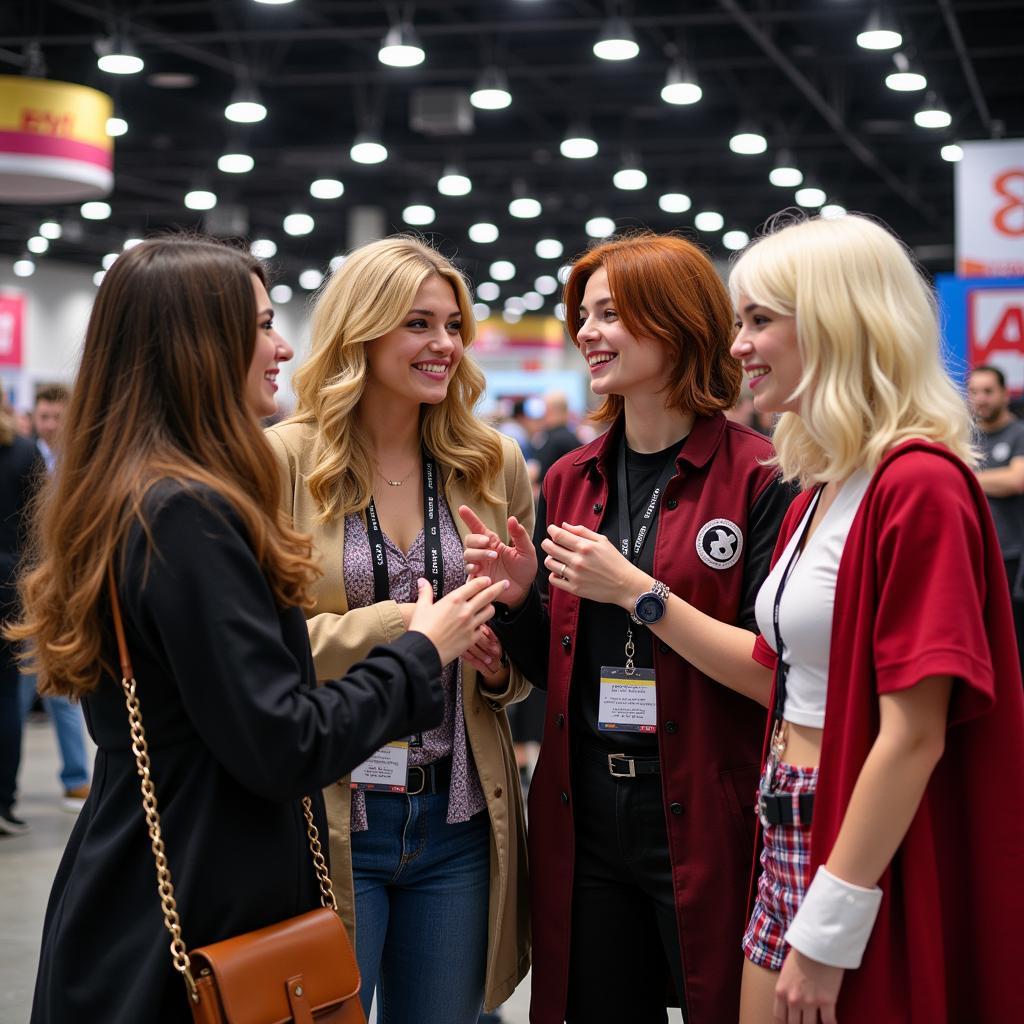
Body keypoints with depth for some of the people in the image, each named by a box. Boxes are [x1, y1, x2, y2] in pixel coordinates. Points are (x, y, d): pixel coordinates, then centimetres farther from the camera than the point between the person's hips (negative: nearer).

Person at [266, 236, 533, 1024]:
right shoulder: (284, 462, -5)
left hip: (458, 817, 4)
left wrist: (503, 666, -6)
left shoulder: (495, 464, 7)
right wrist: (394, 626, -20)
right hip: (327, 816, -3)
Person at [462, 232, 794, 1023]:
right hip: (585, 820, 5)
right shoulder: (572, 482, 9)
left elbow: (774, 676, -17)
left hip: (707, 826, -5)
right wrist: (519, 596, -4)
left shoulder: (759, 478, -9)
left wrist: (636, 592, -20)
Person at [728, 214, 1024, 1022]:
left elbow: (914, 734, -20)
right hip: (792, 841, 8)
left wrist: (827, 931, -18)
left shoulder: (919, 487, -17)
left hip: (872, 857, -8)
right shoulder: (818, 492, 10)